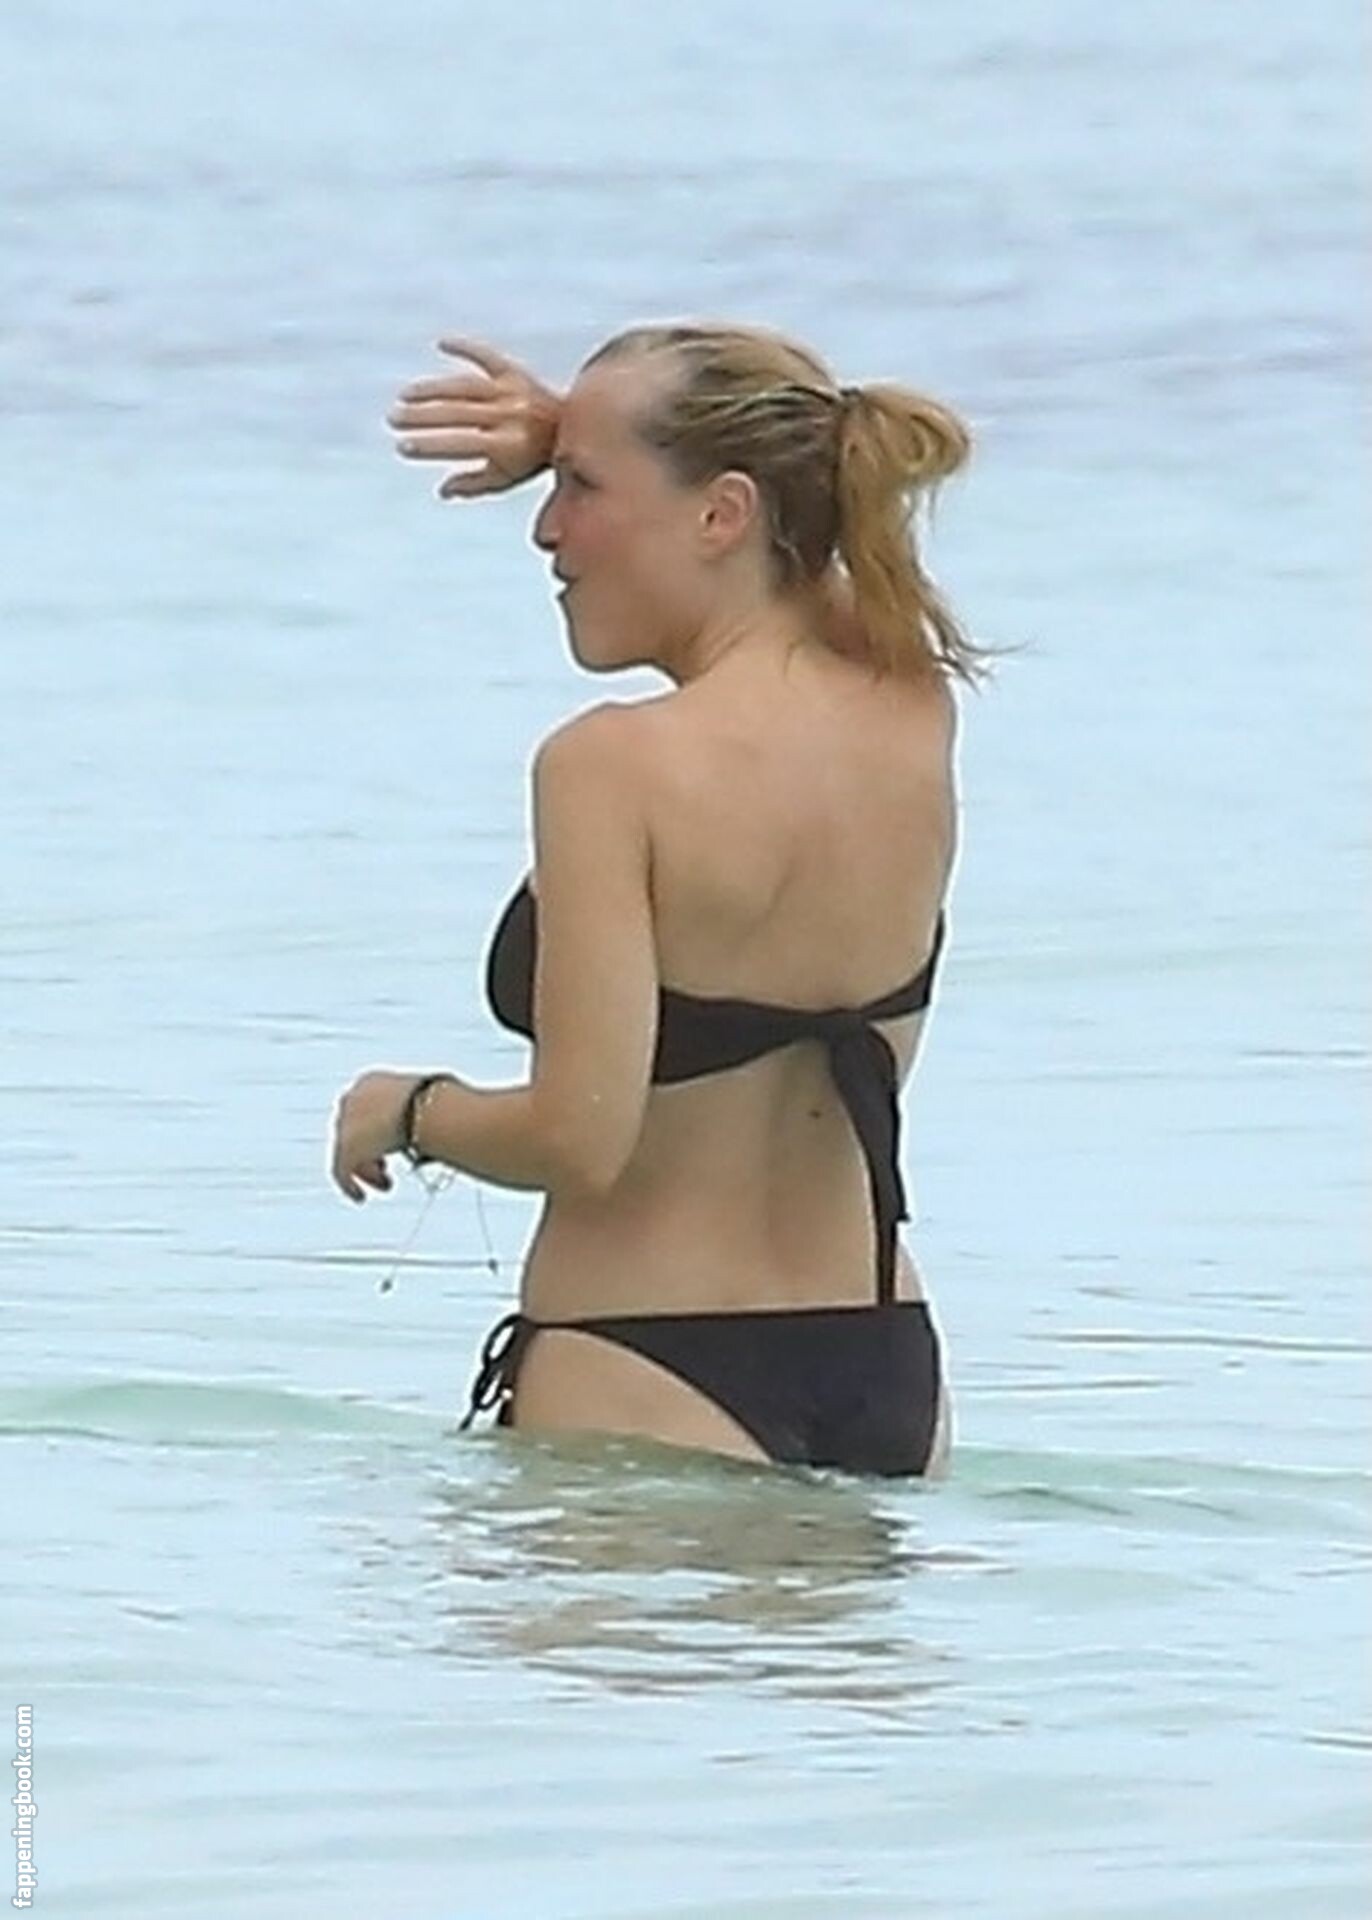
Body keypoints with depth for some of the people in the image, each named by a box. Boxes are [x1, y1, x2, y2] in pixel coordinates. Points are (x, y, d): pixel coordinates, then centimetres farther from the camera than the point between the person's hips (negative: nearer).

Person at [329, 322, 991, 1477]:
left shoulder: (615, 767, -14)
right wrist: (576, 435, 19)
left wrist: (406, 1112, 1)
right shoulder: (915, 714, 5)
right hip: (887, 1375, 7)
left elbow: (579, 1137, -18)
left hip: (646, 1389, -7)